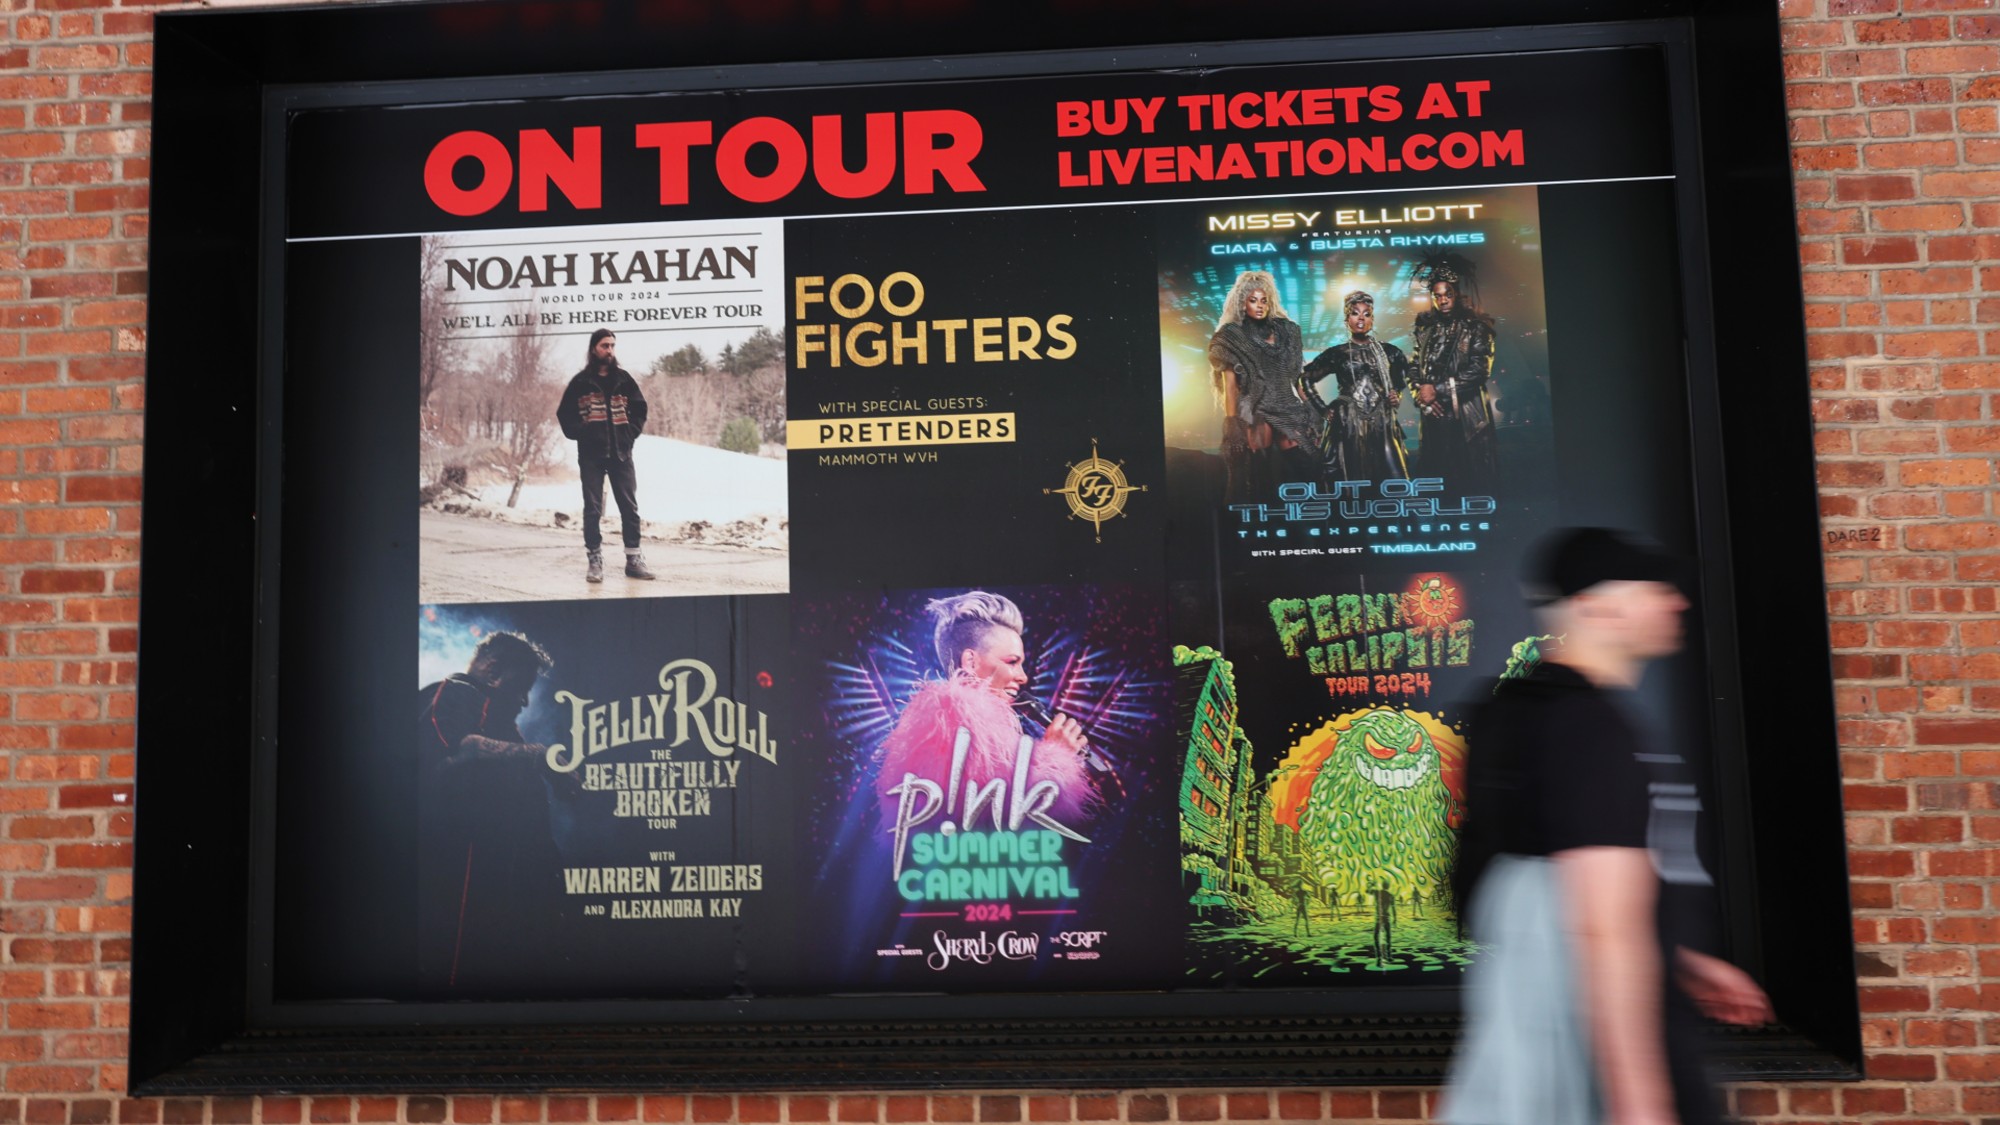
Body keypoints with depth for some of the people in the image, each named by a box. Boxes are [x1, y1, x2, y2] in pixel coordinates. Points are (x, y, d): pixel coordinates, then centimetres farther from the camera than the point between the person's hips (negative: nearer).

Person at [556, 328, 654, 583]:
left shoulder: (624, 379, 8)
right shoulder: (581, 382, 2)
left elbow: (639, 408, 14)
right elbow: (564, 413, 5)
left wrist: (632, 432, 1)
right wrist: (580, 434, -6)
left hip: (621, 453, 2)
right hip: (591, 455, -2)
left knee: (629, 506, 4)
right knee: (593, 509, 2)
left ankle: (634, 558, 11)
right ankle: (594, 560, 8)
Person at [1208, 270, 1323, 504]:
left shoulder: (1284, 332, 15)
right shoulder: (1231, 336, 3)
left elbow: (1295, 377, 16)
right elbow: (1230, 385, -3)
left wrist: (1308, 416, 9)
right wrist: (1232, 424, -12)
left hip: (1287, 412, 4)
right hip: (1252, 416, -4)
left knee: (1303, 470, -7)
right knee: (1257, 479, -7)